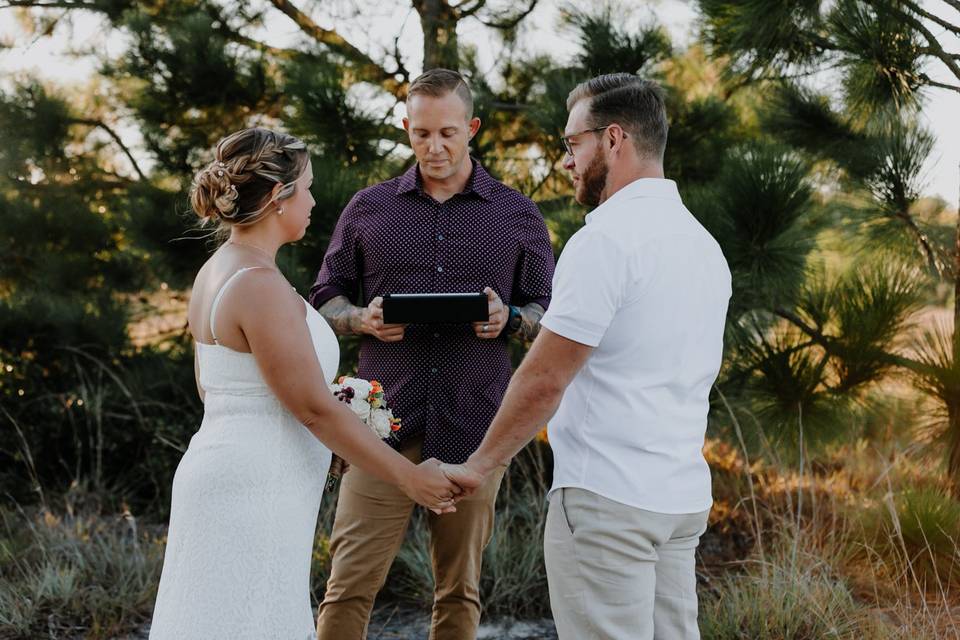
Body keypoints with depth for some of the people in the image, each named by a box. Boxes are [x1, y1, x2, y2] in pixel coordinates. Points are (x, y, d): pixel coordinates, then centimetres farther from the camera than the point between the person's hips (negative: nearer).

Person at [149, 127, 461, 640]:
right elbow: (316, 408, -18)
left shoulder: (216, 271, 10)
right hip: (251, 495, -9)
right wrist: (411, 478, -10)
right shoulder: (261, 285, -19)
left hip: (227, 477, 9)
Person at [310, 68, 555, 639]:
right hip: (386, 422, 0)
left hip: (474, 426, 0)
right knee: (351, 584, -4)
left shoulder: (519, 217, 9)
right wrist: (363, 320, -8)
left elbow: (550, 313, 12)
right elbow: (326, 298, 14)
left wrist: (509, 320, -11)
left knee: (460, 589, 9)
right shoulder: (368, 208, 10)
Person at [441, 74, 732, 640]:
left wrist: (479, 466, -4)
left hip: (607, 496, -9)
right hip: (684, 494, 9)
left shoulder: (606, 239, -14)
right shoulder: (704, 243, 14)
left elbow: (544, 381, -15)